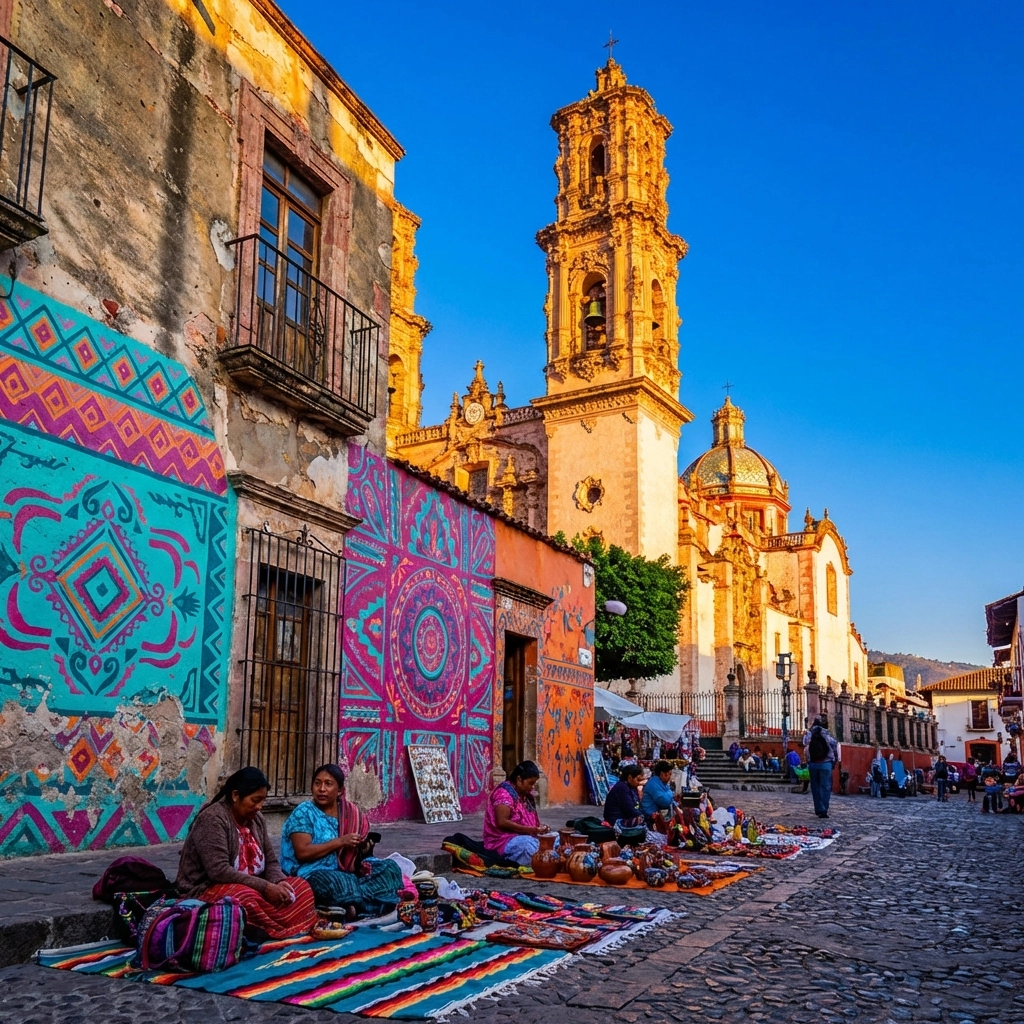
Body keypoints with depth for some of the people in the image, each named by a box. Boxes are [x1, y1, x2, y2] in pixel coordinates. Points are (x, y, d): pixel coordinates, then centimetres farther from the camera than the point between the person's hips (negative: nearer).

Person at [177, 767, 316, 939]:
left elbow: (270, 861, 9)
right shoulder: (212, 819, -18)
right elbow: (219, 871, -27)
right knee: (245, 897, -39)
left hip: (251, 888, 9)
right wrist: (265, 887, -28)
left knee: (301, 887, -7)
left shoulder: (256, 818, 7)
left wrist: (279, 882, -14)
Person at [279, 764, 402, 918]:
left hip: (346, 871, 7)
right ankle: (378, 902, -18)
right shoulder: (304, 812, -6)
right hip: (311, 874, -7)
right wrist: (340, 842, -18)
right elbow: (302, 852, -17)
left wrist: (364, 848, -7)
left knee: (391, 868, -8)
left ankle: (352, 904, -27)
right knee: (337, 883, -39)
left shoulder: (349, 812, 10)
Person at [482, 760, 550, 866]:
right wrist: (531, 830, -24)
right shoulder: (504, 793, -15)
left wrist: (539, 827, -2)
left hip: (524, 837, 9)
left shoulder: (526, 794, 13)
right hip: (503, 841, -9)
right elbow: (502, 823, -23)